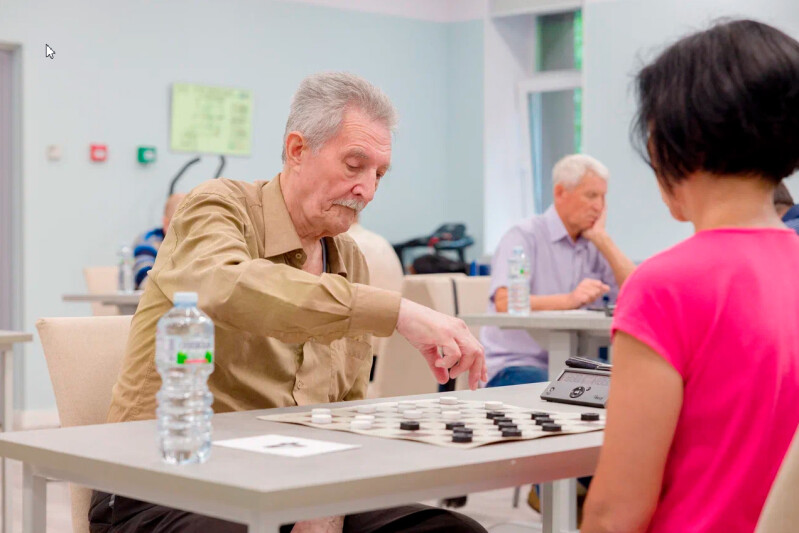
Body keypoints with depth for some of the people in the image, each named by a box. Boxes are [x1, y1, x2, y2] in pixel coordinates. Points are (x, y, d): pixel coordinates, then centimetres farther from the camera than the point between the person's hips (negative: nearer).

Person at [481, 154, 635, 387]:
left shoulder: (593, 245, 15)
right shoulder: (524, 236, -5)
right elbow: (504, 303, -22)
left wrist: (602, 238, -1)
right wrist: (568, 300, -36)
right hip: (515, 366, -6)